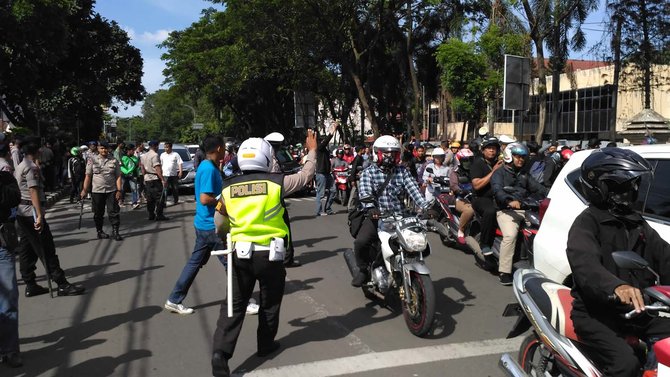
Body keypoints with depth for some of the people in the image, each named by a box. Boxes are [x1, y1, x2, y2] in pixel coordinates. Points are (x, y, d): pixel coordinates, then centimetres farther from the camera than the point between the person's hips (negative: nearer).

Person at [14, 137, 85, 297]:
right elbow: (33, 191, -19)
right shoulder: (31, 167, -12)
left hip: (21, 212, 10)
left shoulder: (19, 167, 17)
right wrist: (39, 215, -23)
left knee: (26, 249, 11)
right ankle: (62, 284, -6)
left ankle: (30, 286, 16)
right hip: (31, 211, -10)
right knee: (46, 249, -8)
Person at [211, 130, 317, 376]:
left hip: (240, 253, 2)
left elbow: (222, 224, 8)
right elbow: (305, 176, 4)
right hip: (270, 254, -2)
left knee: (234, 304, 9)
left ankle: (221, 350, -4)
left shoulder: (227, 188, 1)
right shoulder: (276, 182, -10)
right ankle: (265, 344, 31)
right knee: (269, 302, 18)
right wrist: (312, 151, 18)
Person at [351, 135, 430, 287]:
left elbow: (413, 189, -4)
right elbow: (364, 192, -15)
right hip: (376, 216, -2)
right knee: (360, 242, -24)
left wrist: (425, 207, -21)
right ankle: (363, 270, 4)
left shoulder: (402, 171, 10)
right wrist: (370, 208, -36)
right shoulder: (369, 172, 2)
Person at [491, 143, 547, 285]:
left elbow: (537, 187, 14)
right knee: (510, 235, -31)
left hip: (525, 209, 6)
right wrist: (510, 200, -32)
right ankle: (504, 271, -25)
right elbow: (497, 189, -12)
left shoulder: (524, 175, 29)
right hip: (506, 210, -6)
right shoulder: (499, 173, 8)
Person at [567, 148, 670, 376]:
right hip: (597, 313, -7)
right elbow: (584, 263, -28)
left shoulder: (637, 224, 18)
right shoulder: (587, 223, -9)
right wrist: (616, 286, -48)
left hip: (639, 309, 7)